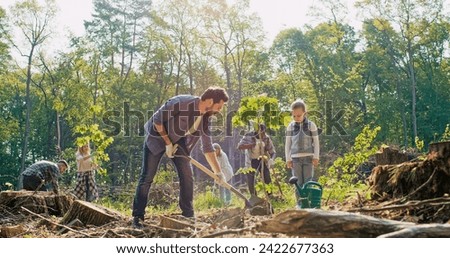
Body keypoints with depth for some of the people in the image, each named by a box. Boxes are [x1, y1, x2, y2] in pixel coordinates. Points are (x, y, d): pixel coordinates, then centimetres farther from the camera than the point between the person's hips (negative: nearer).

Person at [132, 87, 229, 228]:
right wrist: (168, 143, -20)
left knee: (187, 176, -4)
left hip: (178, 141, 6)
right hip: (157, 137, -6)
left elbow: (207, 147, -2)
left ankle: (188, 215, 6)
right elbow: (157, 119, -23)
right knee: (147, 177, -7)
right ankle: (137, 216, 2)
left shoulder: (205, 117, -9)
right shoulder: (182, 103, -31)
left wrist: (218, 172, -5)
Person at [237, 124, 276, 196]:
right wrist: (254, 144, -43)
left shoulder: (266, 138, -11)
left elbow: (272, 151, -6)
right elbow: (240, 146, -32)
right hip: (251, 161, -1)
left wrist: (271, 159, -30)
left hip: (262, 160, 1)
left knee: (267, 178, -10)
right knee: (250, 181, -4)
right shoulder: (249, 136, -18)